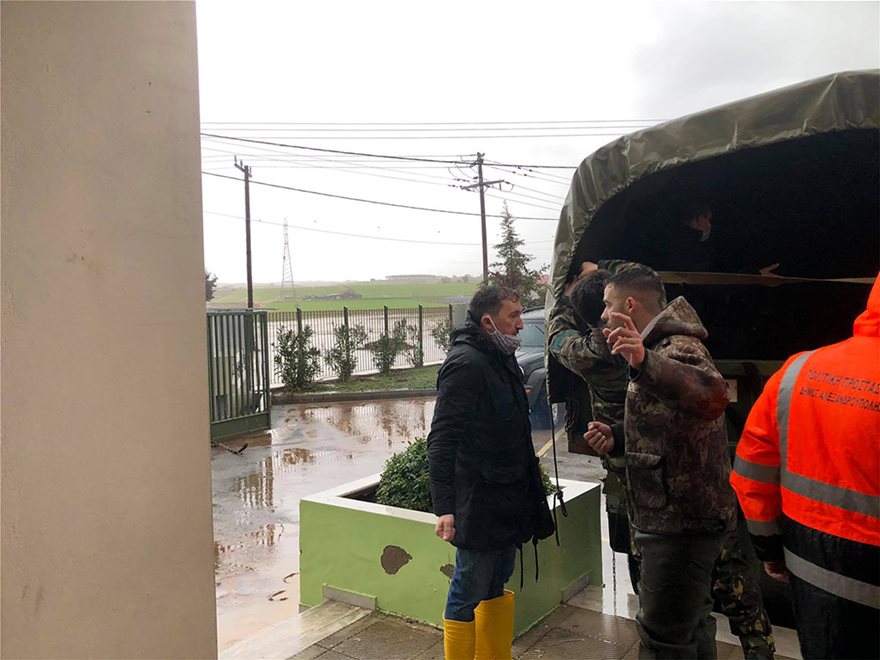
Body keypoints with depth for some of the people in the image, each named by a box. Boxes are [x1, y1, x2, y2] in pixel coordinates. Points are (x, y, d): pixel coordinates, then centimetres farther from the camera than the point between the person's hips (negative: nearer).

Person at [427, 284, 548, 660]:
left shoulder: (502, 359, 11)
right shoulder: (465, 363, -18)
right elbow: (442, 440, -22)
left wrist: (528, 488, 20)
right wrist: (444, 507, -26)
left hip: (506, 500, 9)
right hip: (479, 505, -9)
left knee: (497, 584, 21)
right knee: (468, 593, 3)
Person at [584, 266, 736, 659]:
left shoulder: (678, 349, -18)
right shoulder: (658, 350, 17)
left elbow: (712, 397, -42)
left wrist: (644, 363, -57)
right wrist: (616, 438, 6)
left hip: (681, 521, -11)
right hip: (682, 517, 11)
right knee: (691, 623, 24)